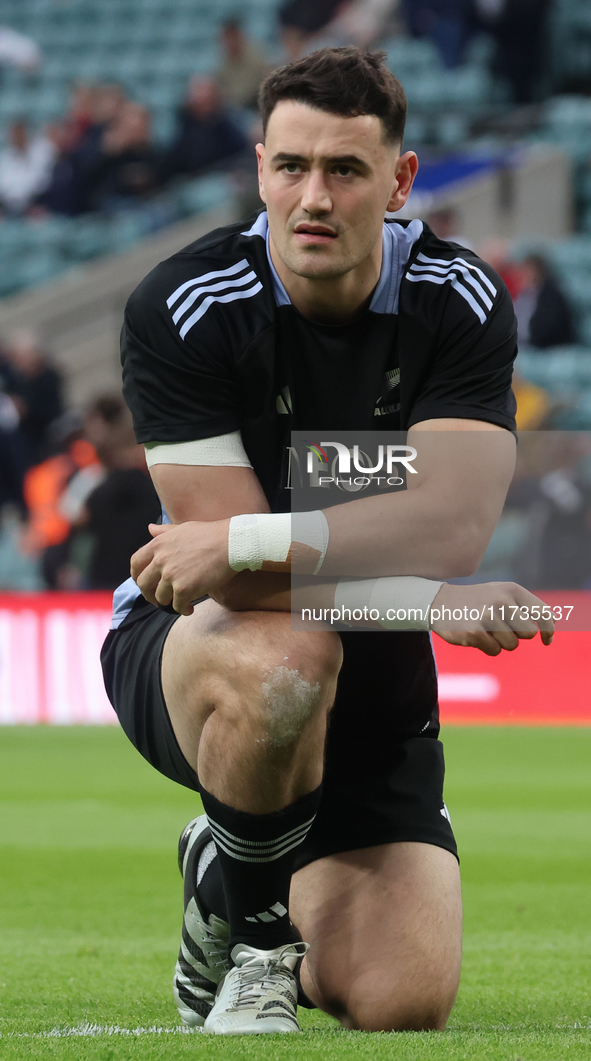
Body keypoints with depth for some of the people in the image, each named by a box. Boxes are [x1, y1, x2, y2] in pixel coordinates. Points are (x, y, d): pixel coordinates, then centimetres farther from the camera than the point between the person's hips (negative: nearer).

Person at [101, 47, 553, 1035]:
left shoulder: (461, 303, -12)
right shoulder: (181, 308, -19)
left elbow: (450, 527, -26)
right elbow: (237, 579, -22)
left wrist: (246, 540, -34)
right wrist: (434, 600, -31)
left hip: (370, 679, 3)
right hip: (189, 645, -2)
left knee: (402, 1004, -15)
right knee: (287, 657, -42)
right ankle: (235, 929, -11)